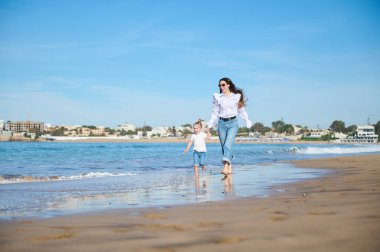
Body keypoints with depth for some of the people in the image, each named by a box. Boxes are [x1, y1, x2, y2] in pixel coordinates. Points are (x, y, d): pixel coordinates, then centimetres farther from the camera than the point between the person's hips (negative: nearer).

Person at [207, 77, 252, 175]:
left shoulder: (237, 96, 3)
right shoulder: (217, 97, 5)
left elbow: (242, 110, 12)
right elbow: (214, 113, 9)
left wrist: (247, 121, 8)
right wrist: (210, 125, 5)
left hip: (232, 123, -2)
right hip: (222, 123, 2)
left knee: (228, 145, -18)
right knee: (224, 147, 4)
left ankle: (225, 167, -27)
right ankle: (229, 168, 15)